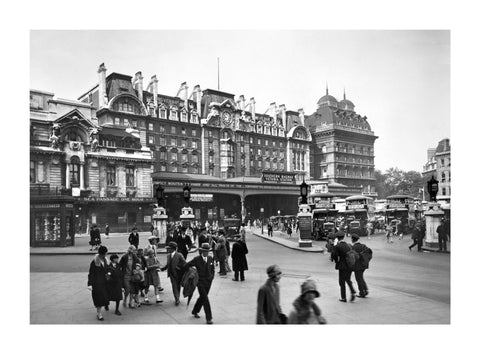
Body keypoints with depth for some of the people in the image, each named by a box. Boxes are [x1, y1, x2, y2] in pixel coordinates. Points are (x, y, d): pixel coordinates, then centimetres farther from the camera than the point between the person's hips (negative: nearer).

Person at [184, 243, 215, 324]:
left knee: (202, 297, 18)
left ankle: (195, 311, 39)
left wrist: (212, 276, 9)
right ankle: (208, 318, -5)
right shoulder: (197, 259, -13)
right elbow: (186, 266, -6)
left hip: (208, 282, 5)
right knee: (205, 299, -9)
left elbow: (212, 268, 19)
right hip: (200, 282, -5)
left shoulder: (210, 259, 2)